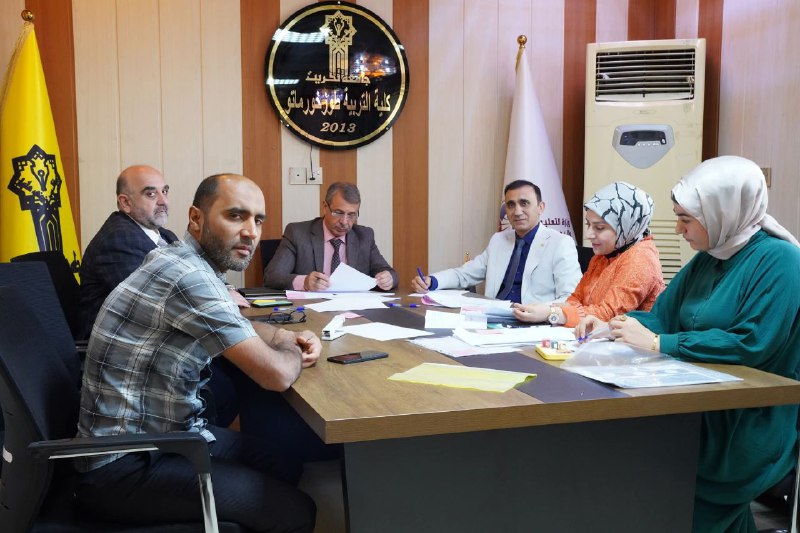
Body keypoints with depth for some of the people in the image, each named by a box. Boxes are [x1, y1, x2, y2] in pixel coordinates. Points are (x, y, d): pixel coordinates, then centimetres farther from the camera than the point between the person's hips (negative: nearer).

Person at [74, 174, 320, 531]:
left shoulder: (188, 263, 5)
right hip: (126, 466, -10)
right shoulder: (188, 276, -25)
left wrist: (287, 338, 5)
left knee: (287, 467, 16)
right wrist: (295, 354, -3)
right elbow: (277, 375, -26)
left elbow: (237, 325, 24)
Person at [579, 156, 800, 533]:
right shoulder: (705, 260, 10)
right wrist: (609, 328, -6)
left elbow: (750, 345, -24)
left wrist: (657, 343, -22)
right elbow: (661, 317, 13)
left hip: (754, 426, -7)